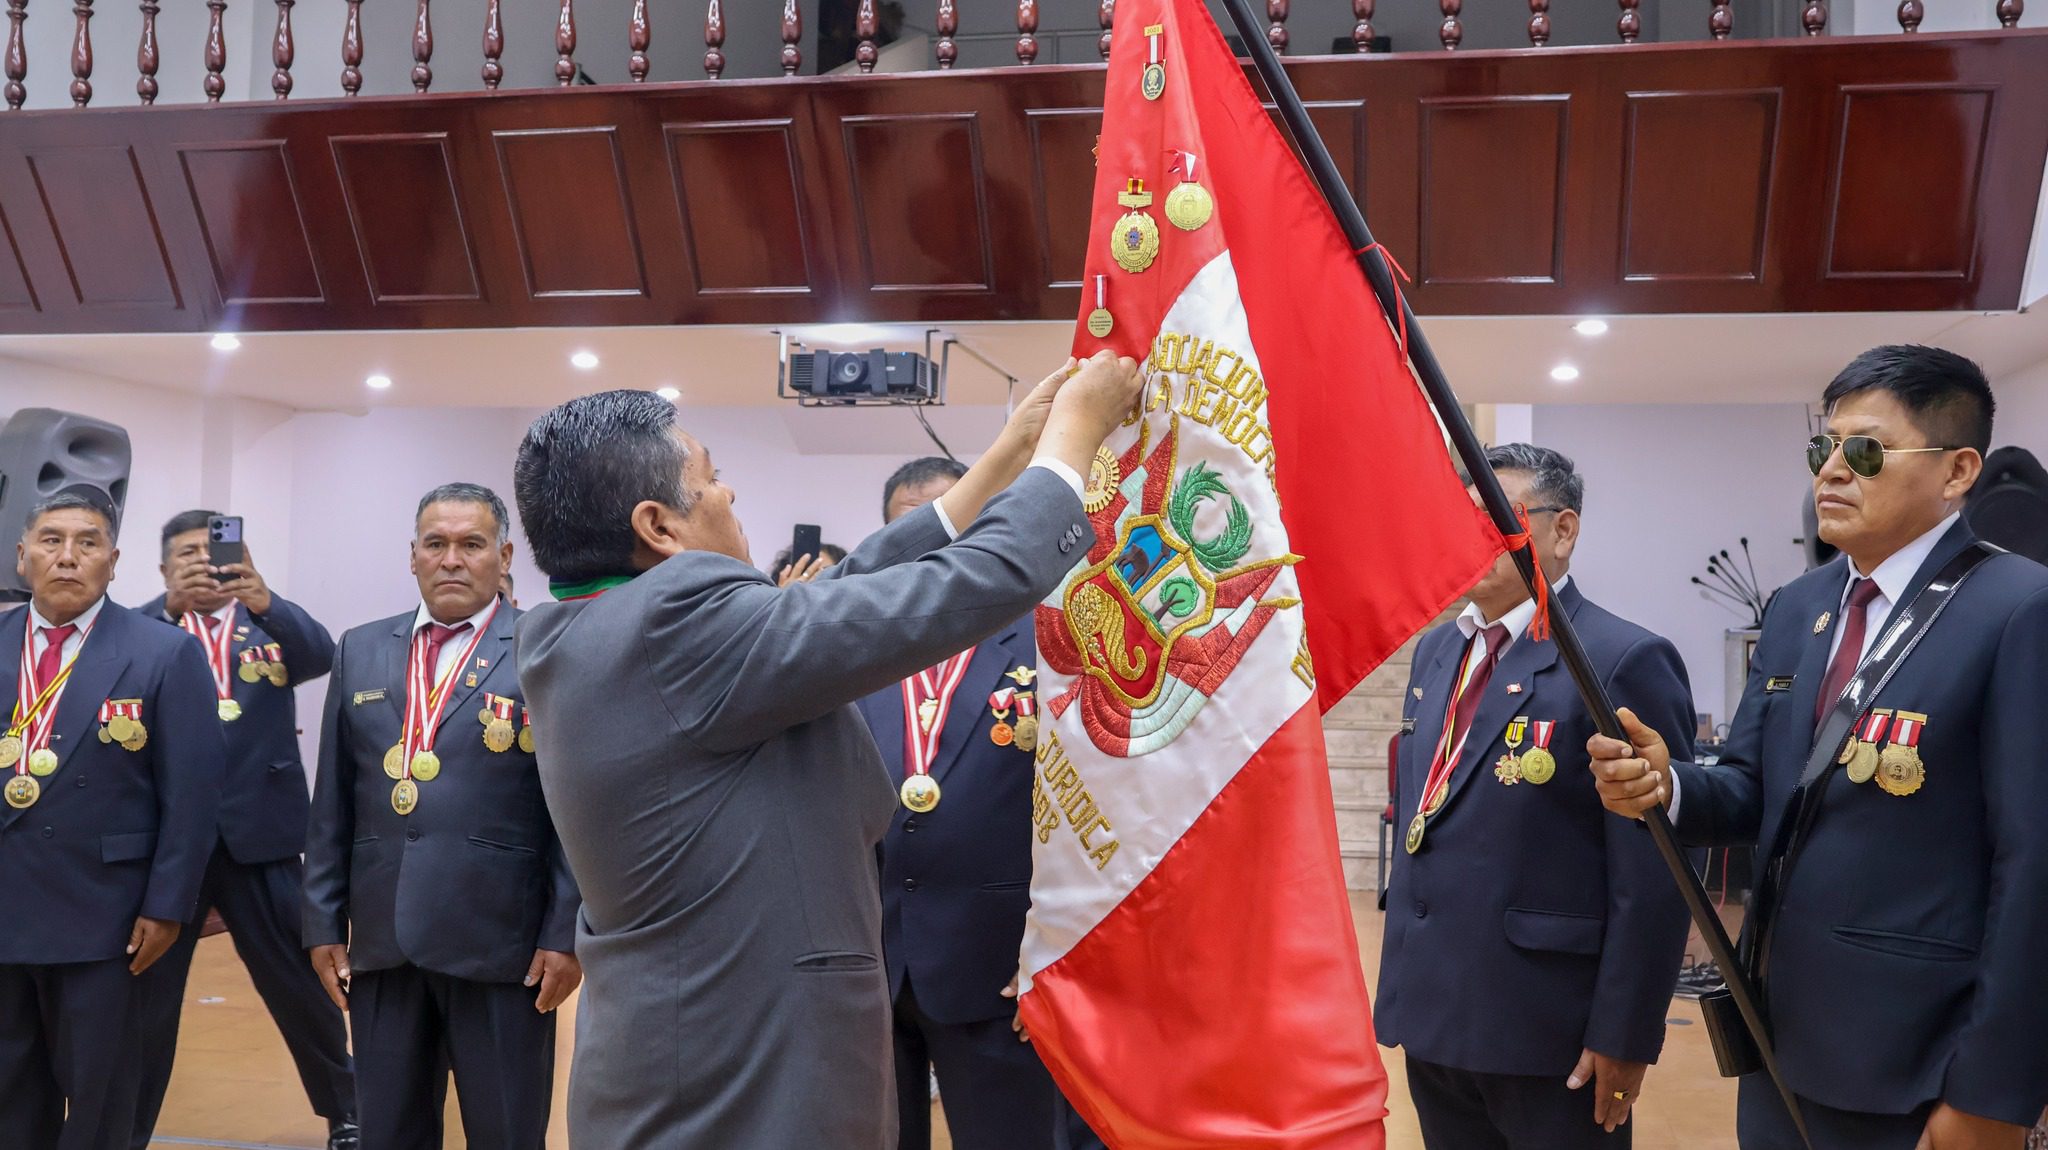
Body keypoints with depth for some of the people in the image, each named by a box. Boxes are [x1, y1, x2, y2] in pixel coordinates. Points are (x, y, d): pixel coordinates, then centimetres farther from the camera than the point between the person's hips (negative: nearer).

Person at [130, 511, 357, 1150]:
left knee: (300, 986, 10)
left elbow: (321, 654, -14)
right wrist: (170, 607, -31)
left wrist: (264, 600, -32)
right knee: (144, 992, 7)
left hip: (259, 833, 0)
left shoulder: (270, 627, 7)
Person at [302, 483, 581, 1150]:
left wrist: (566, 933, -9)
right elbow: (333, 805, 12)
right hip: (381, 938, 4)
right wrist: (323, 923, 9)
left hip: (501, 941, -4)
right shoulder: (361, 652, 11)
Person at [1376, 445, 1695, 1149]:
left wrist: (1625, 1035, -14)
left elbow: (1652, 879, -15)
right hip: (1431, 1015, 7)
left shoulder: (1625, 661, -14)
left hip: (1548, 1035, -7)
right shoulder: (1435, 650, 11)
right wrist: (1403, 974, 16)